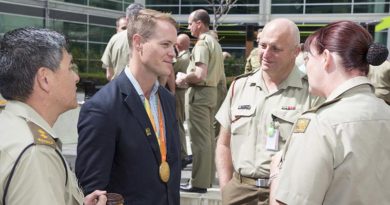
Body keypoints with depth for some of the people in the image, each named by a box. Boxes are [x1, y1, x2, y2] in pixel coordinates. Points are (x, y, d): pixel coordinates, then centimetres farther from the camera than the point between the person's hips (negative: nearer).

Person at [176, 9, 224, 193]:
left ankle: (199, 182, -2)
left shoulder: (202, 43, -15)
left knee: (199, 138, -6)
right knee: (208, 136, 14)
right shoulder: (215, 43, 15)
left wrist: (183, 78, -7)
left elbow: (200, 74, -24)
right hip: (212, 90, 10)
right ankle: (208, 176, 22)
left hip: (200, 93, -10)